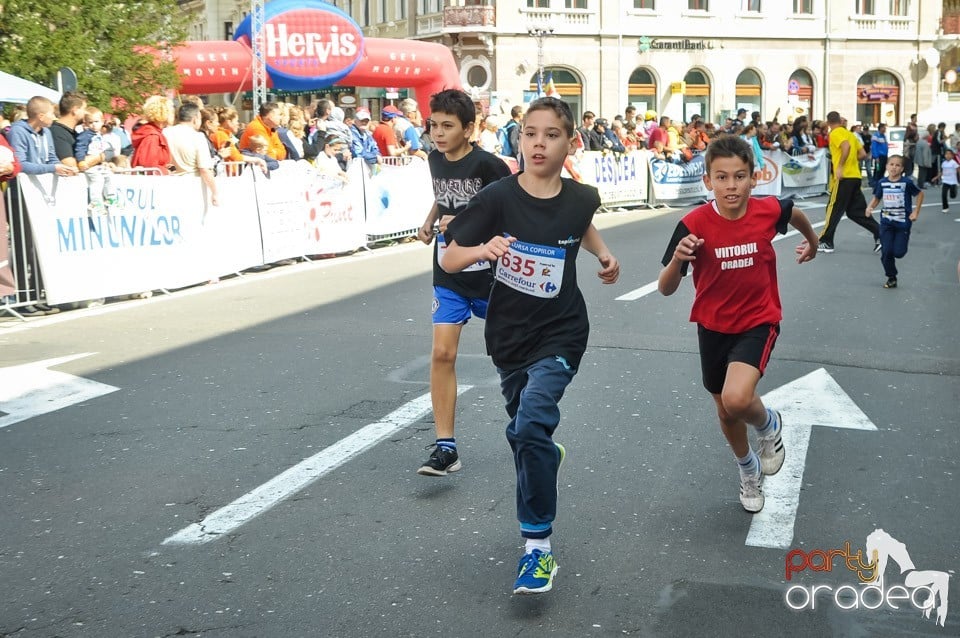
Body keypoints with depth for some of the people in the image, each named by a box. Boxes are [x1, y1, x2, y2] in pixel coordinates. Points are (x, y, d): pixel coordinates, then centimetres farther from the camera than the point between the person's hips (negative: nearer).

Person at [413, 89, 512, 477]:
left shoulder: (487, 164, -17)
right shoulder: (435, 160, 4)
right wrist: (429, 223, 6)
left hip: (490, 274, -4)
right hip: (449, 275, 4)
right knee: (442, 353, -8)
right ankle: (445, 447, -5)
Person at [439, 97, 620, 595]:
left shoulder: (580, 198, -8)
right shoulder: (497, 198, -15)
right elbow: (448, 260, -13)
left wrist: (604, 256, 5)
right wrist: (483, 249, -31)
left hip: (560, 334, -2)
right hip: (509, 335, 2)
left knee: (531, 424, -22)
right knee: (523, 431, 20)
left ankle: (538, 545, -13)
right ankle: (547, 455, 57)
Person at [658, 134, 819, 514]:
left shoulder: (769, 211, -16)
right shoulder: (694, 225, -20)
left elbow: (795, 213, 10)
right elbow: (666, 289, -16)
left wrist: (812, 241, 28)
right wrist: (677, 259, -36)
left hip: (758, 322, -2)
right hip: (713, 326, 2)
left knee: (737, 399, -26)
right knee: (725, 411, 17)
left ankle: (768, 425, 11)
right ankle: (749, 470, 47)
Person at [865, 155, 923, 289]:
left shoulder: (907, 182, -11)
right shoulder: (882, 183, -1)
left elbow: (920, 194, 2)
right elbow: (876, 198, 11)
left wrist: (916, 212, -2)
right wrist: (870, 207, -8)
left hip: (903, 222, -2)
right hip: (886, 222, 2)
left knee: (898, 252, -5)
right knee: (886, 252, -5)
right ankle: (891, 278, 14)